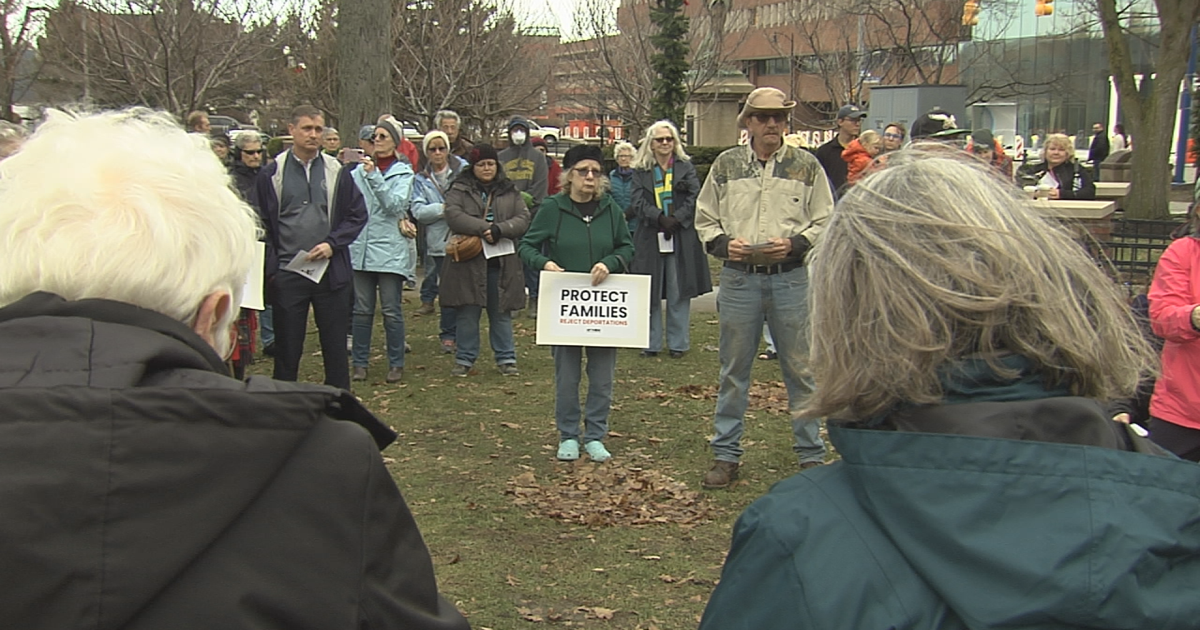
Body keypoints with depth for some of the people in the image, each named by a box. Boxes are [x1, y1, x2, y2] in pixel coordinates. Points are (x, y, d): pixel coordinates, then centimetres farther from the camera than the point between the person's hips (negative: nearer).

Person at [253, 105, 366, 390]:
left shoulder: (338, 172, 4)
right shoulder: (271, 173, 1)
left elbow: (357, 215, 7)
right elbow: (261, 226, 2)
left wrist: (332, 244, -8)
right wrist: (271, 270, -6)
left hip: (331, 273, 1)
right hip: (287, 275, -1)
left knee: (335, 346, 8)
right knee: (287, 348, 7)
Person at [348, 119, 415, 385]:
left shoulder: (403, 172, 3)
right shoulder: (359, 170, 9)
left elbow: (395, 204, -12)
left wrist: (374, 176, -19)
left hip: (390, 249, -2)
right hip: (361, 247, 2)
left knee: (391, 311, 0)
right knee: (361, 310, 6)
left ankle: (396, 363, 9)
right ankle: (359, 362, 14)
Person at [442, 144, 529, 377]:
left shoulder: (510, 192, 10)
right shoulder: (459, 190, 4)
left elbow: (523, 219, -1)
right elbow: (453, 215, -13)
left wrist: (500, 230, -19)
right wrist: (484, 228, -21)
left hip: (501, 262, 2)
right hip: (469, 261, -1)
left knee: (501, 312, 8)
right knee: (468, 312, 4)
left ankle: (506, 358, 17)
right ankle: (464, 359, 15)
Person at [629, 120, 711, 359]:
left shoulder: (686, 167, 8)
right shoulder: (640, 170, 8)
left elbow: (695, 198, -2)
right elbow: (637, 202, -3)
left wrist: (676, 219, -16)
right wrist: (659, 218, -18)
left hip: (681, 238, 0)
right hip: (650, 238, 0)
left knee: (679, 293, 3)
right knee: (650, 294, 3)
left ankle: (678, 343, 11)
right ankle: (651, 343, 11)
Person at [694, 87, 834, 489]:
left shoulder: (806, 166, 4)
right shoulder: (726, 165, 7)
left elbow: (825, 221, 4)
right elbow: (704, 218, 11)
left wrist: (793, 243, -13)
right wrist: (724, 243, -8)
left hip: (790, 278, -1)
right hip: (739, 278, 1)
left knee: (801, 369, 4)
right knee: (733, 370, 7)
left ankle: (811, 453, 16)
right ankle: (725, 454, 17)